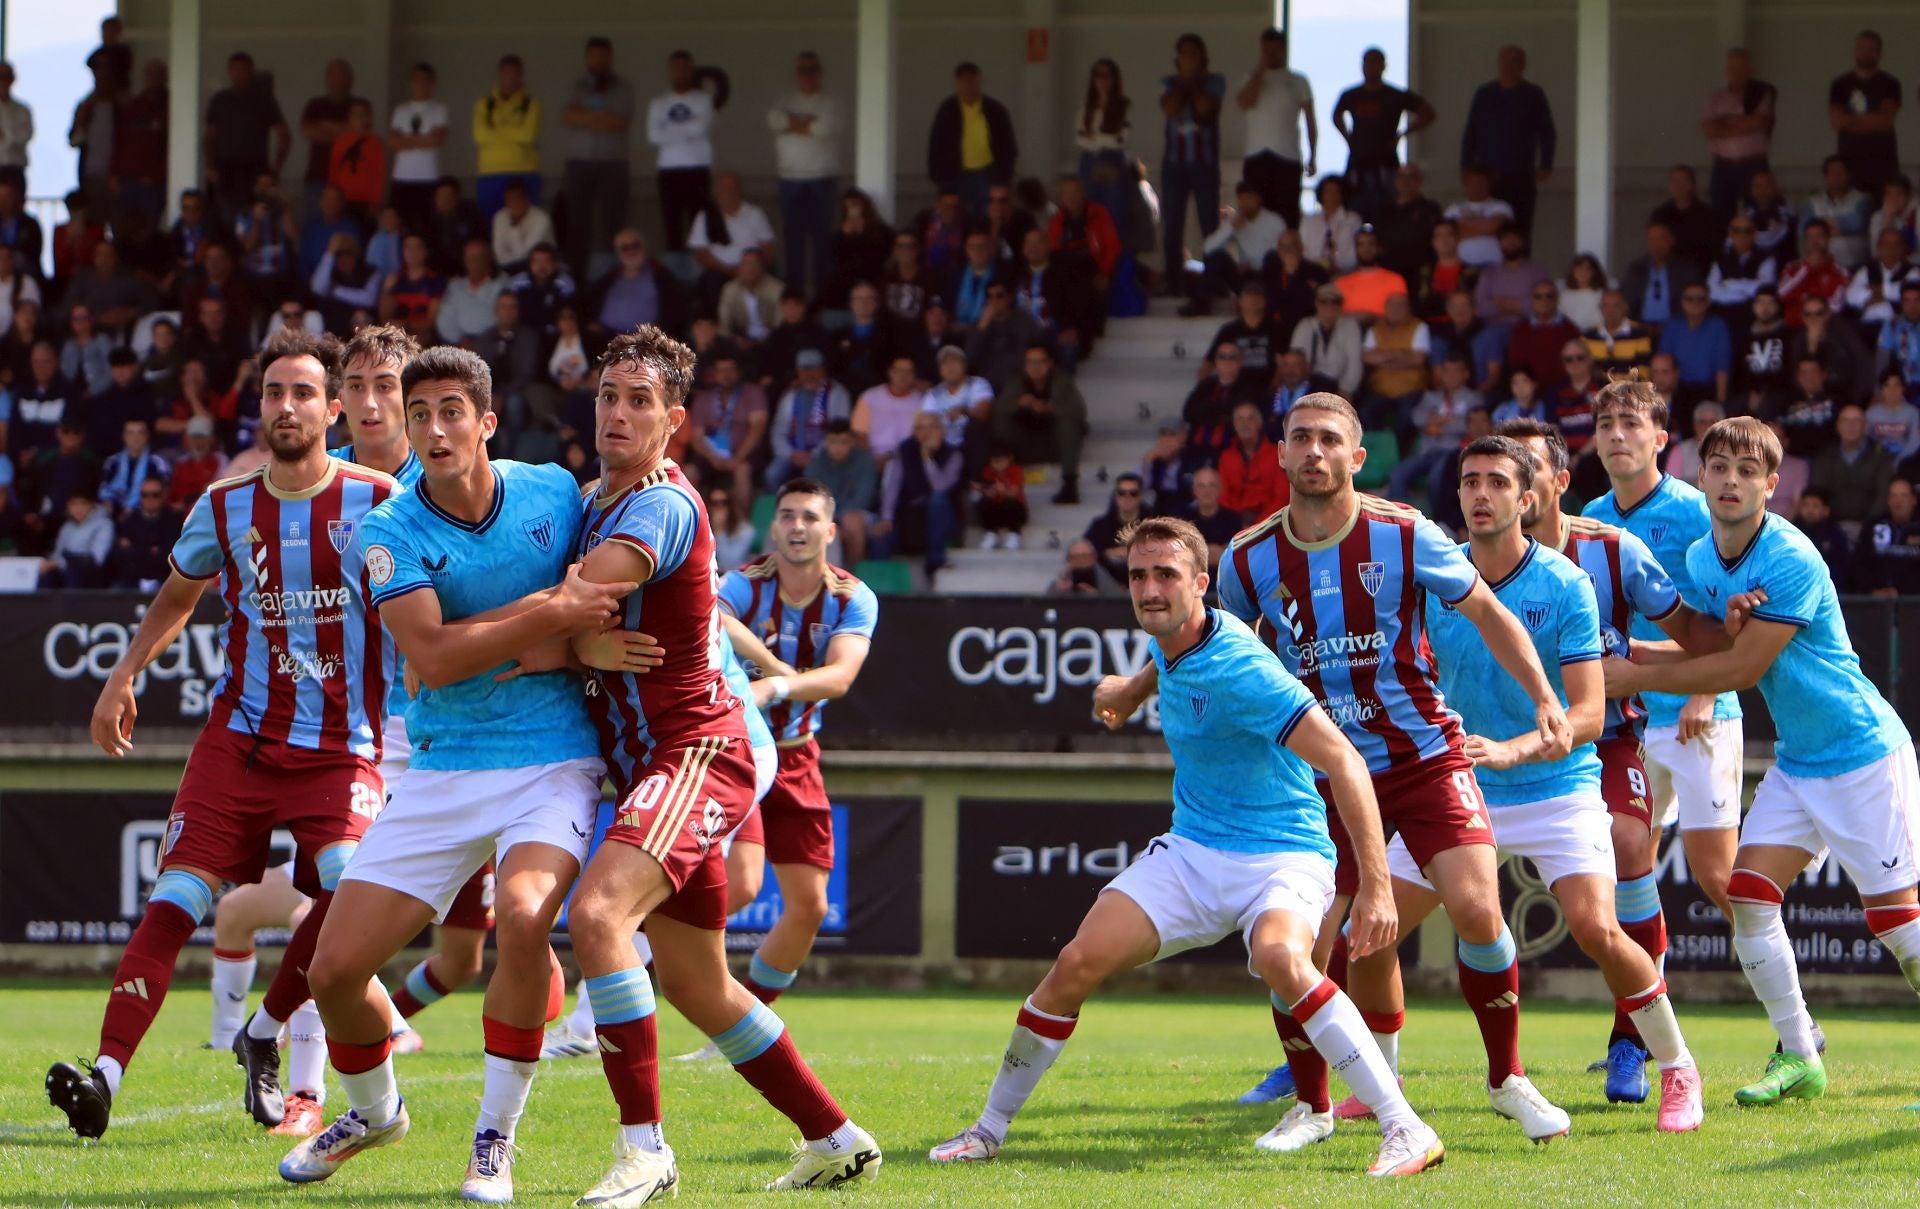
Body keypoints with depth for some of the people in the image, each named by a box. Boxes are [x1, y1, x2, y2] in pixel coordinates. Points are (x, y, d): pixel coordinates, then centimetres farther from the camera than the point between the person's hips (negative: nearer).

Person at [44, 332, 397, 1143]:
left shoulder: (377, 502, -3)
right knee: (175, 902, -11)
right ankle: (106, 1074, -14)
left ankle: (264, 1037, -2)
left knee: (350, 886, -25)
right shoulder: (224, 510, 7)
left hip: (340, 749, -2)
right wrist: (124, 675, 14)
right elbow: (177, 597, 24)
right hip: (237, 739, 2)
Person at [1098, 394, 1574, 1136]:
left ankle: (1506, 1079, 4)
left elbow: (1489, 613, 1)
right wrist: (1135, 690, 12)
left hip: (1424, 755, -2)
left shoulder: (1403, 535, -9)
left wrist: (1545, 699, -8)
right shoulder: (1250, 558, -2)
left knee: (1475, 906, -17)